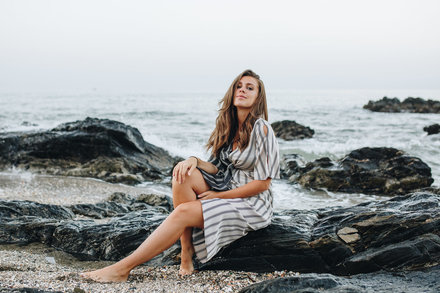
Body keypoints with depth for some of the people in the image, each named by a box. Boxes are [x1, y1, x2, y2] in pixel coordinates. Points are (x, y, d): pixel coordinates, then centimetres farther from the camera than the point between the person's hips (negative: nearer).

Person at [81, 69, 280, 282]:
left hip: (252, 204, -7)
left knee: (183, 212, -26)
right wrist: (194, 161, -13)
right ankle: (186, 253, -18)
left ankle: (123, 269, -21)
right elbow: (217, 168, 9)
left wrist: (219, 195, -12)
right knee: (184, 174, -20)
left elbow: (263, 184, -14)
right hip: (226, 189, 7)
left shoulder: (260, 129, -13)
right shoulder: (228, 126, 10)